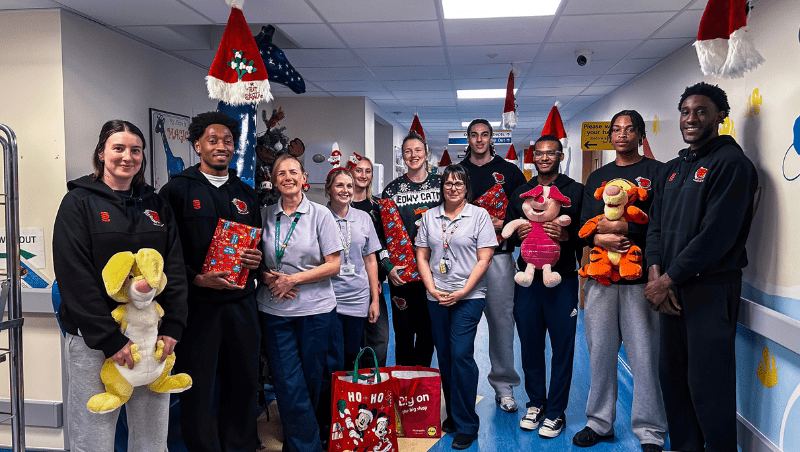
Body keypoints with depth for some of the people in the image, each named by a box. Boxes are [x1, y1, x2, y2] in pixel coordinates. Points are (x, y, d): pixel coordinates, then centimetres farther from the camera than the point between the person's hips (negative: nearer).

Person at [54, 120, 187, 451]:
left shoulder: (157, 206, 12)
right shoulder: (78, 203, -1)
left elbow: (175, 270, 7)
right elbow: (75, 276, -10)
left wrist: (172, 329, -5)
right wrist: (109, 339, -16)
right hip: (94, 342, -4)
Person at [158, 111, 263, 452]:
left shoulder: (246, 194, 15)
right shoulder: (178, 190, 0)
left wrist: (257, 260, -2)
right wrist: (196, 278, -17)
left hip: (241, 303, 5)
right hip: (198, 304, -4)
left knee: (244, 382, 12)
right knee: (198, 387, 3)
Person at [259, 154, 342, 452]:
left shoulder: (321, 215, -1)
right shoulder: (265, 215, 5)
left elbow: (333, 264, -4)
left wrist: (293, 279, -12)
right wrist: (267, 277, -9)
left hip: (315, 308, -1)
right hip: (275, 310, 1)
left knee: (311, 380, 8)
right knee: (288, 385, -2)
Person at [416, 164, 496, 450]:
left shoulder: (479, 215, 1)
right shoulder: (429, 217, 10)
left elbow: (484, 258, -4)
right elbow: (422, 256, 10)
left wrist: (462, 292, -11)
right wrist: (432, 289, -3)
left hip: (469, 296, -4)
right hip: (437, 298, 4)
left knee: (461, 355, -10)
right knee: (444, 357, 9)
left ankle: (467, 425, 1)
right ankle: (452, 415, 25)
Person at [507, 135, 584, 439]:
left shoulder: (575, 191, 4)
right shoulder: (519, 193, 14)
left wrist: (566, 235, -20)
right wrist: (518, 235, -6)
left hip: (562, 279, -3)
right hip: (527, 278, 3)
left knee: (562, 346, 2)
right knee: (530, 343, 10)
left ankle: (555, 411, 15)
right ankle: (535, 403, 26)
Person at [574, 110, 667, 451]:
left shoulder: (656, 171, 5)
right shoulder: (597, 177, 18)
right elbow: (584, 225, 12)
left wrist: (623, 228, -14)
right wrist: (600, 238, -8)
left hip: (641, 278, -4)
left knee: (644, 355, -2)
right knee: (600, 353, 8)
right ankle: (599, 423, 21)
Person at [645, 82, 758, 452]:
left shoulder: (730, 163, -9)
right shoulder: (673, 168, 17)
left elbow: (716, 235, -17)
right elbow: (656, 223, 12)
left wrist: (668, 279, -14)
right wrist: (655, 272, -5)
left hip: (711, 289, -8)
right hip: (672, 289, 8)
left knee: (708, 386, -4)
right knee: (672, 375, 14)